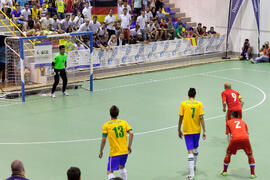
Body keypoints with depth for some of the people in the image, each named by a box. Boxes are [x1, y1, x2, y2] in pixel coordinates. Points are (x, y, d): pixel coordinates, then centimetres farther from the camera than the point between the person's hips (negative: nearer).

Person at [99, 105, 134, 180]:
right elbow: (131, 133, -8)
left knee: (110, 172, -2)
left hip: (114, 153, -5)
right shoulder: (124, 122, 2)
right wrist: (129, 146, 2)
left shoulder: (106, 125, -8)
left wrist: (101, 151, 3)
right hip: (125, 151, 5)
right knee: (122, 167, 29)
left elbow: (103, 140, -10)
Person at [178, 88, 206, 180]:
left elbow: (181, 118, -3)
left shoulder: (183, 104, -6)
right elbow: (201, 118, -7)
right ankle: (194, 166, 44)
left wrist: (179, 130, 8)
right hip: (197, 130, 2)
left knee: (190, 152, -5)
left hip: (187, 131, -2)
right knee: (195, 148, 25)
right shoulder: (199, 104, -4)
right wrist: (204, 131, -4)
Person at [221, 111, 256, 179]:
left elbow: (229, 134, 20)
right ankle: (252, 174, 17)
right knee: (250, 155, 20)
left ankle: (224, 171, 31)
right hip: (245, 138, 1)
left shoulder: (228, 122, 27)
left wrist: (229, 143, 23)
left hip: (235, 139, -1)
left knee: (228, 154, 22)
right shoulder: (243, 122, 32)